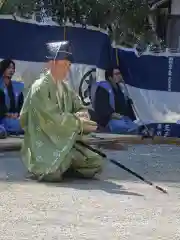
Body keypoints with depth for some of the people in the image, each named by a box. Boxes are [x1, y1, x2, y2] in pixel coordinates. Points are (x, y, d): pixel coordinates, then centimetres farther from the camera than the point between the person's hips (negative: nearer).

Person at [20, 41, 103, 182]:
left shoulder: (65, 87, 12)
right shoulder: (40, 87, -13)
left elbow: (80, 108, 12)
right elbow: (52, 118, -19)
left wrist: (80, 115, -12)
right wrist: (79, 123, -15)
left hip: (65, 142, 7)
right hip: (43, 144, -7)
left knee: (96, 163, -7)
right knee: (53, 174, -33)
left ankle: (60, 167, 8)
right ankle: (42, 168, 3)